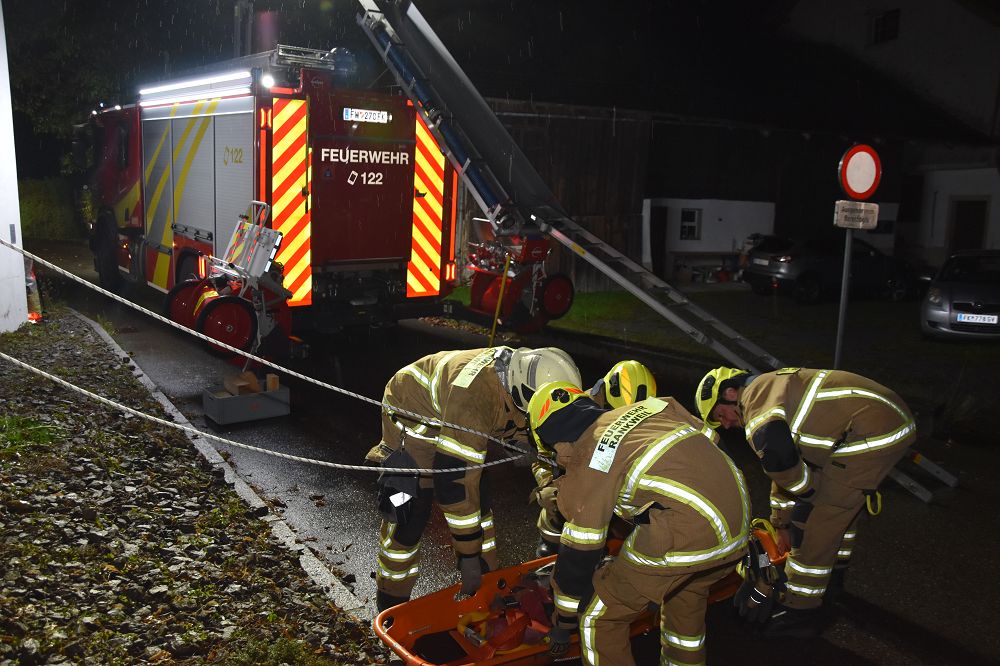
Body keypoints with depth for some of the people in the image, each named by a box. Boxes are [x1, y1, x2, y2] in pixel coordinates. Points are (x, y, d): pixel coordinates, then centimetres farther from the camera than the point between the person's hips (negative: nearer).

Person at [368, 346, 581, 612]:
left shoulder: (526, 380, -18)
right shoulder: (473, 400, -42)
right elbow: (455, 481, -38)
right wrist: (468, 555, -30)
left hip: (449, 422, 8)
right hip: (410, 420, -7)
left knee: (480, 502, 8)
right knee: (407, 517, -9)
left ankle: (485, 585, 24)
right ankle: (391, 605, 10)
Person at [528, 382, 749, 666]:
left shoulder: (584, 468, 3)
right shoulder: (654, 406, 19)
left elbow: (578, 556, 8)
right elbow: (704, 437, 22)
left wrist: (563, 624, 23)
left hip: (682, 538, -8)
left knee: (598, 621, 10)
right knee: (686, 592, 37)